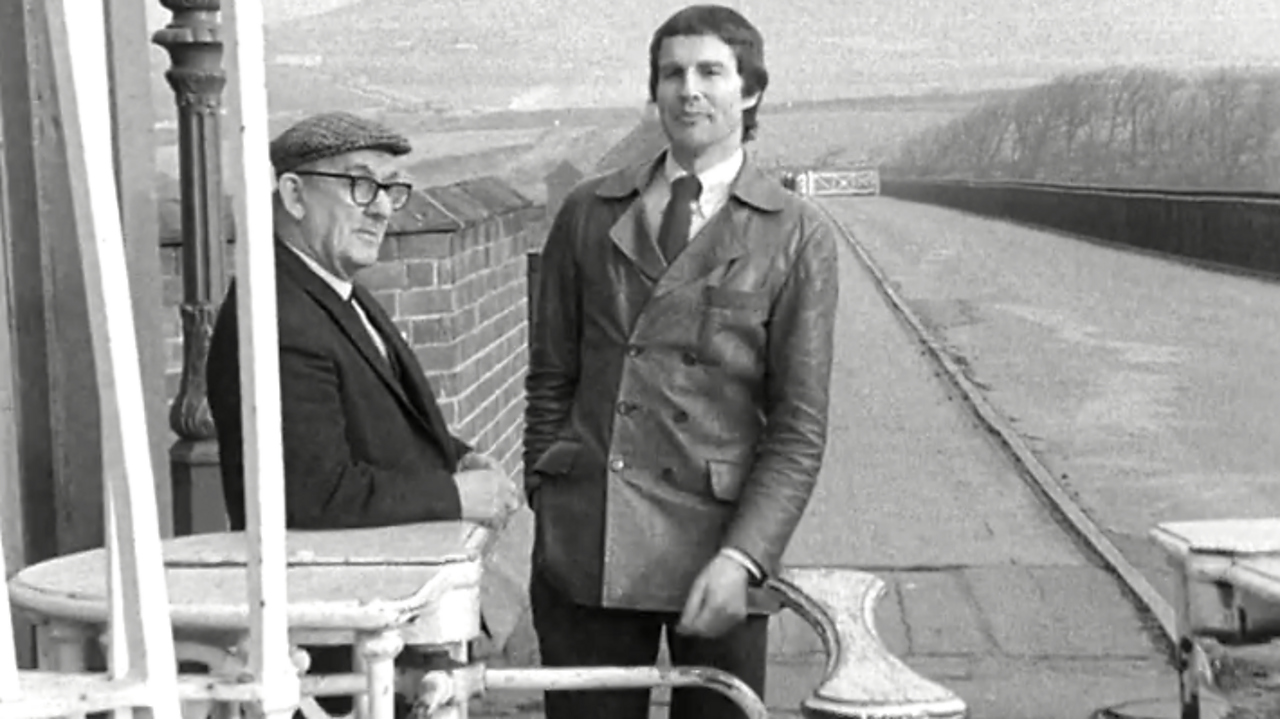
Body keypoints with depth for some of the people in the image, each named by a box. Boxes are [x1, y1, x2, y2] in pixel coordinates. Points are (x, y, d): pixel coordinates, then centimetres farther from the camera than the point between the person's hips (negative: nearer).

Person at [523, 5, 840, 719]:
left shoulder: (799, 236, 1)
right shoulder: (587, 215, 9)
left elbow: (800, 428, -4)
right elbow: (551, 379, 14)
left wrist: (741, 557, -13)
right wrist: (547, 505, 8)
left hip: (717, 543, -2)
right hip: (584, 548, 2)